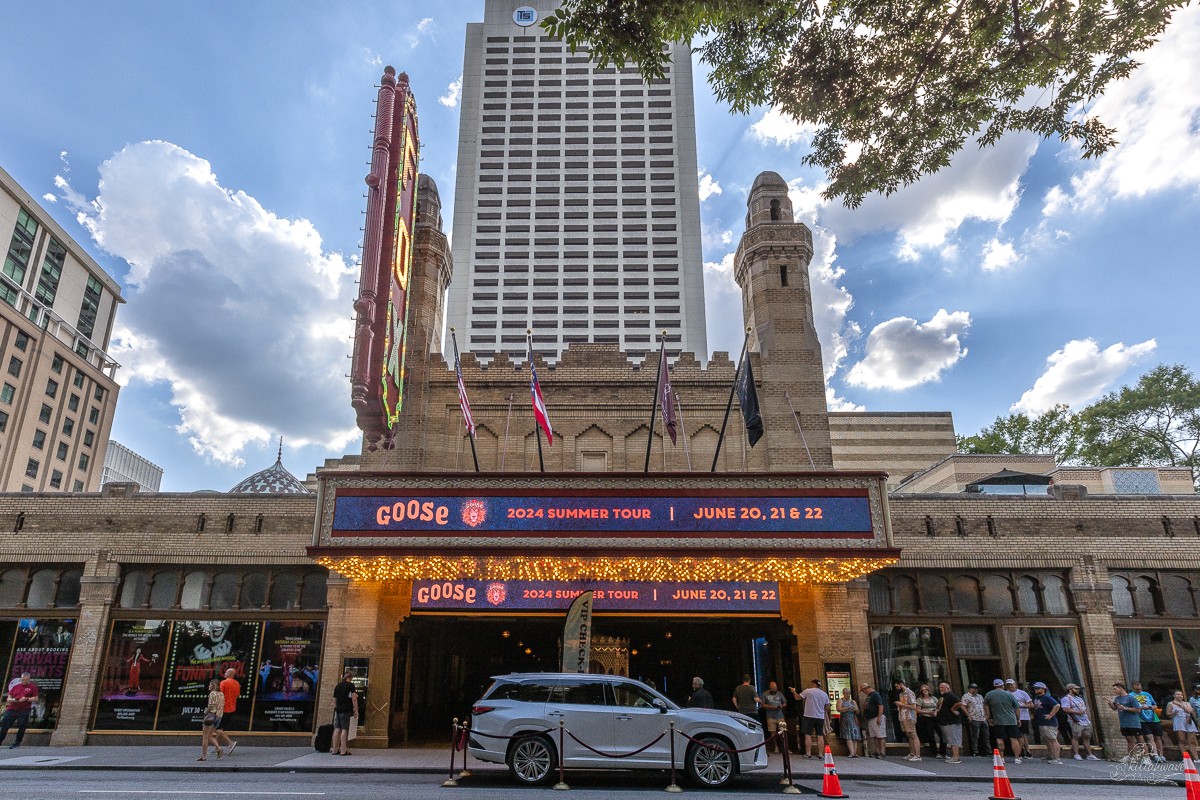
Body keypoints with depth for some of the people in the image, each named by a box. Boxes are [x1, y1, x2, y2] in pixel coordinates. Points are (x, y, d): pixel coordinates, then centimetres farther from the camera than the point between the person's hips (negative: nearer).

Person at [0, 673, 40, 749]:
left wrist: (26, 699, -15)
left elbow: (35, 698, 0)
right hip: (12, 709, 3)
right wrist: (12, 700, -9)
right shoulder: (15, 686, 13)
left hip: (24, 711, -3)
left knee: (21, 727, -3)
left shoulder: (32, 687, 3)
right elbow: (8, 698, 14)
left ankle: (17, 743, 9)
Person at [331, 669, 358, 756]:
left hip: (338, 710, 6)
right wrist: (356, 710, -7)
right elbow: (354, 699, -10)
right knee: (344, 729, -5)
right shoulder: (350, 685, -5)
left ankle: (335, 749, 13)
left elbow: (334, 700, 18)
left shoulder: (337, 686, 13)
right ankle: (343, 750, -6)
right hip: (346, 710, -6)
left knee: (337, 729, 10)